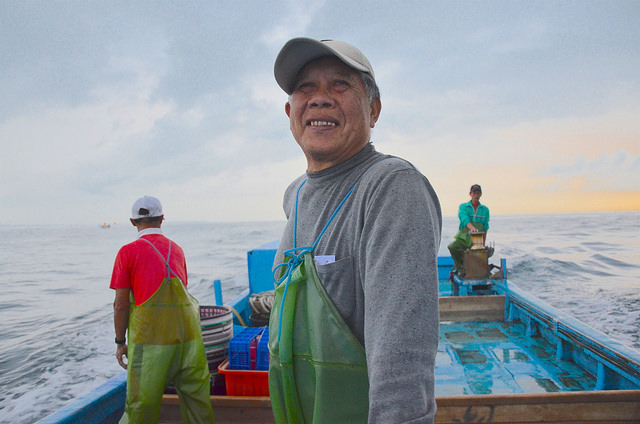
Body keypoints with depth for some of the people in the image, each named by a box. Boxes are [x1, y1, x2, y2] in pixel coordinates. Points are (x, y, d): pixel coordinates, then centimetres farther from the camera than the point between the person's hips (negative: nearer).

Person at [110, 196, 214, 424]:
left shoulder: (128, 252, 0)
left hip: (150, 336, -4)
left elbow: (121, 304, -2)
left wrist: (120, 342, 8)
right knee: (196, 397, 15)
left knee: (142, 401, 10)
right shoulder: (177, 249, 13)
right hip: (188, 332, 4)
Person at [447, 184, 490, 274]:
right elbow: (464, 219, -19)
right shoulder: (463, 207, 2)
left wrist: (483, 243, 5)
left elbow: (485, 228, 11)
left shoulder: (485, 209, 10)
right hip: (464, 237, -3)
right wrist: (472, 228, -39)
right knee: (452, 247, -32)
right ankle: (459, 267, -7)